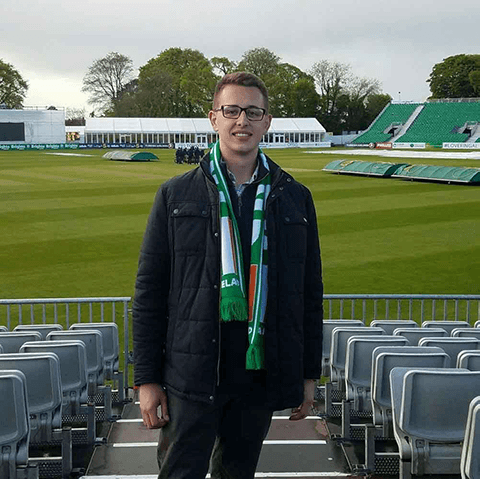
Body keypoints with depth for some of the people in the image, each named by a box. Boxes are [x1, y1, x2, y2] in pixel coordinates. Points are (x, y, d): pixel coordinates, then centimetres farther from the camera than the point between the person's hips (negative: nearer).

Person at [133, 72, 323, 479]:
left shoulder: (295, 198, 7)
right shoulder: (176, 196, 1)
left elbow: (310, 293, 11)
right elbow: (149, 292, 1)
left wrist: (309, 374, 9)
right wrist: (147, 379, -3)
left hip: (261, 374, 2)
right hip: (190, 375, -2)